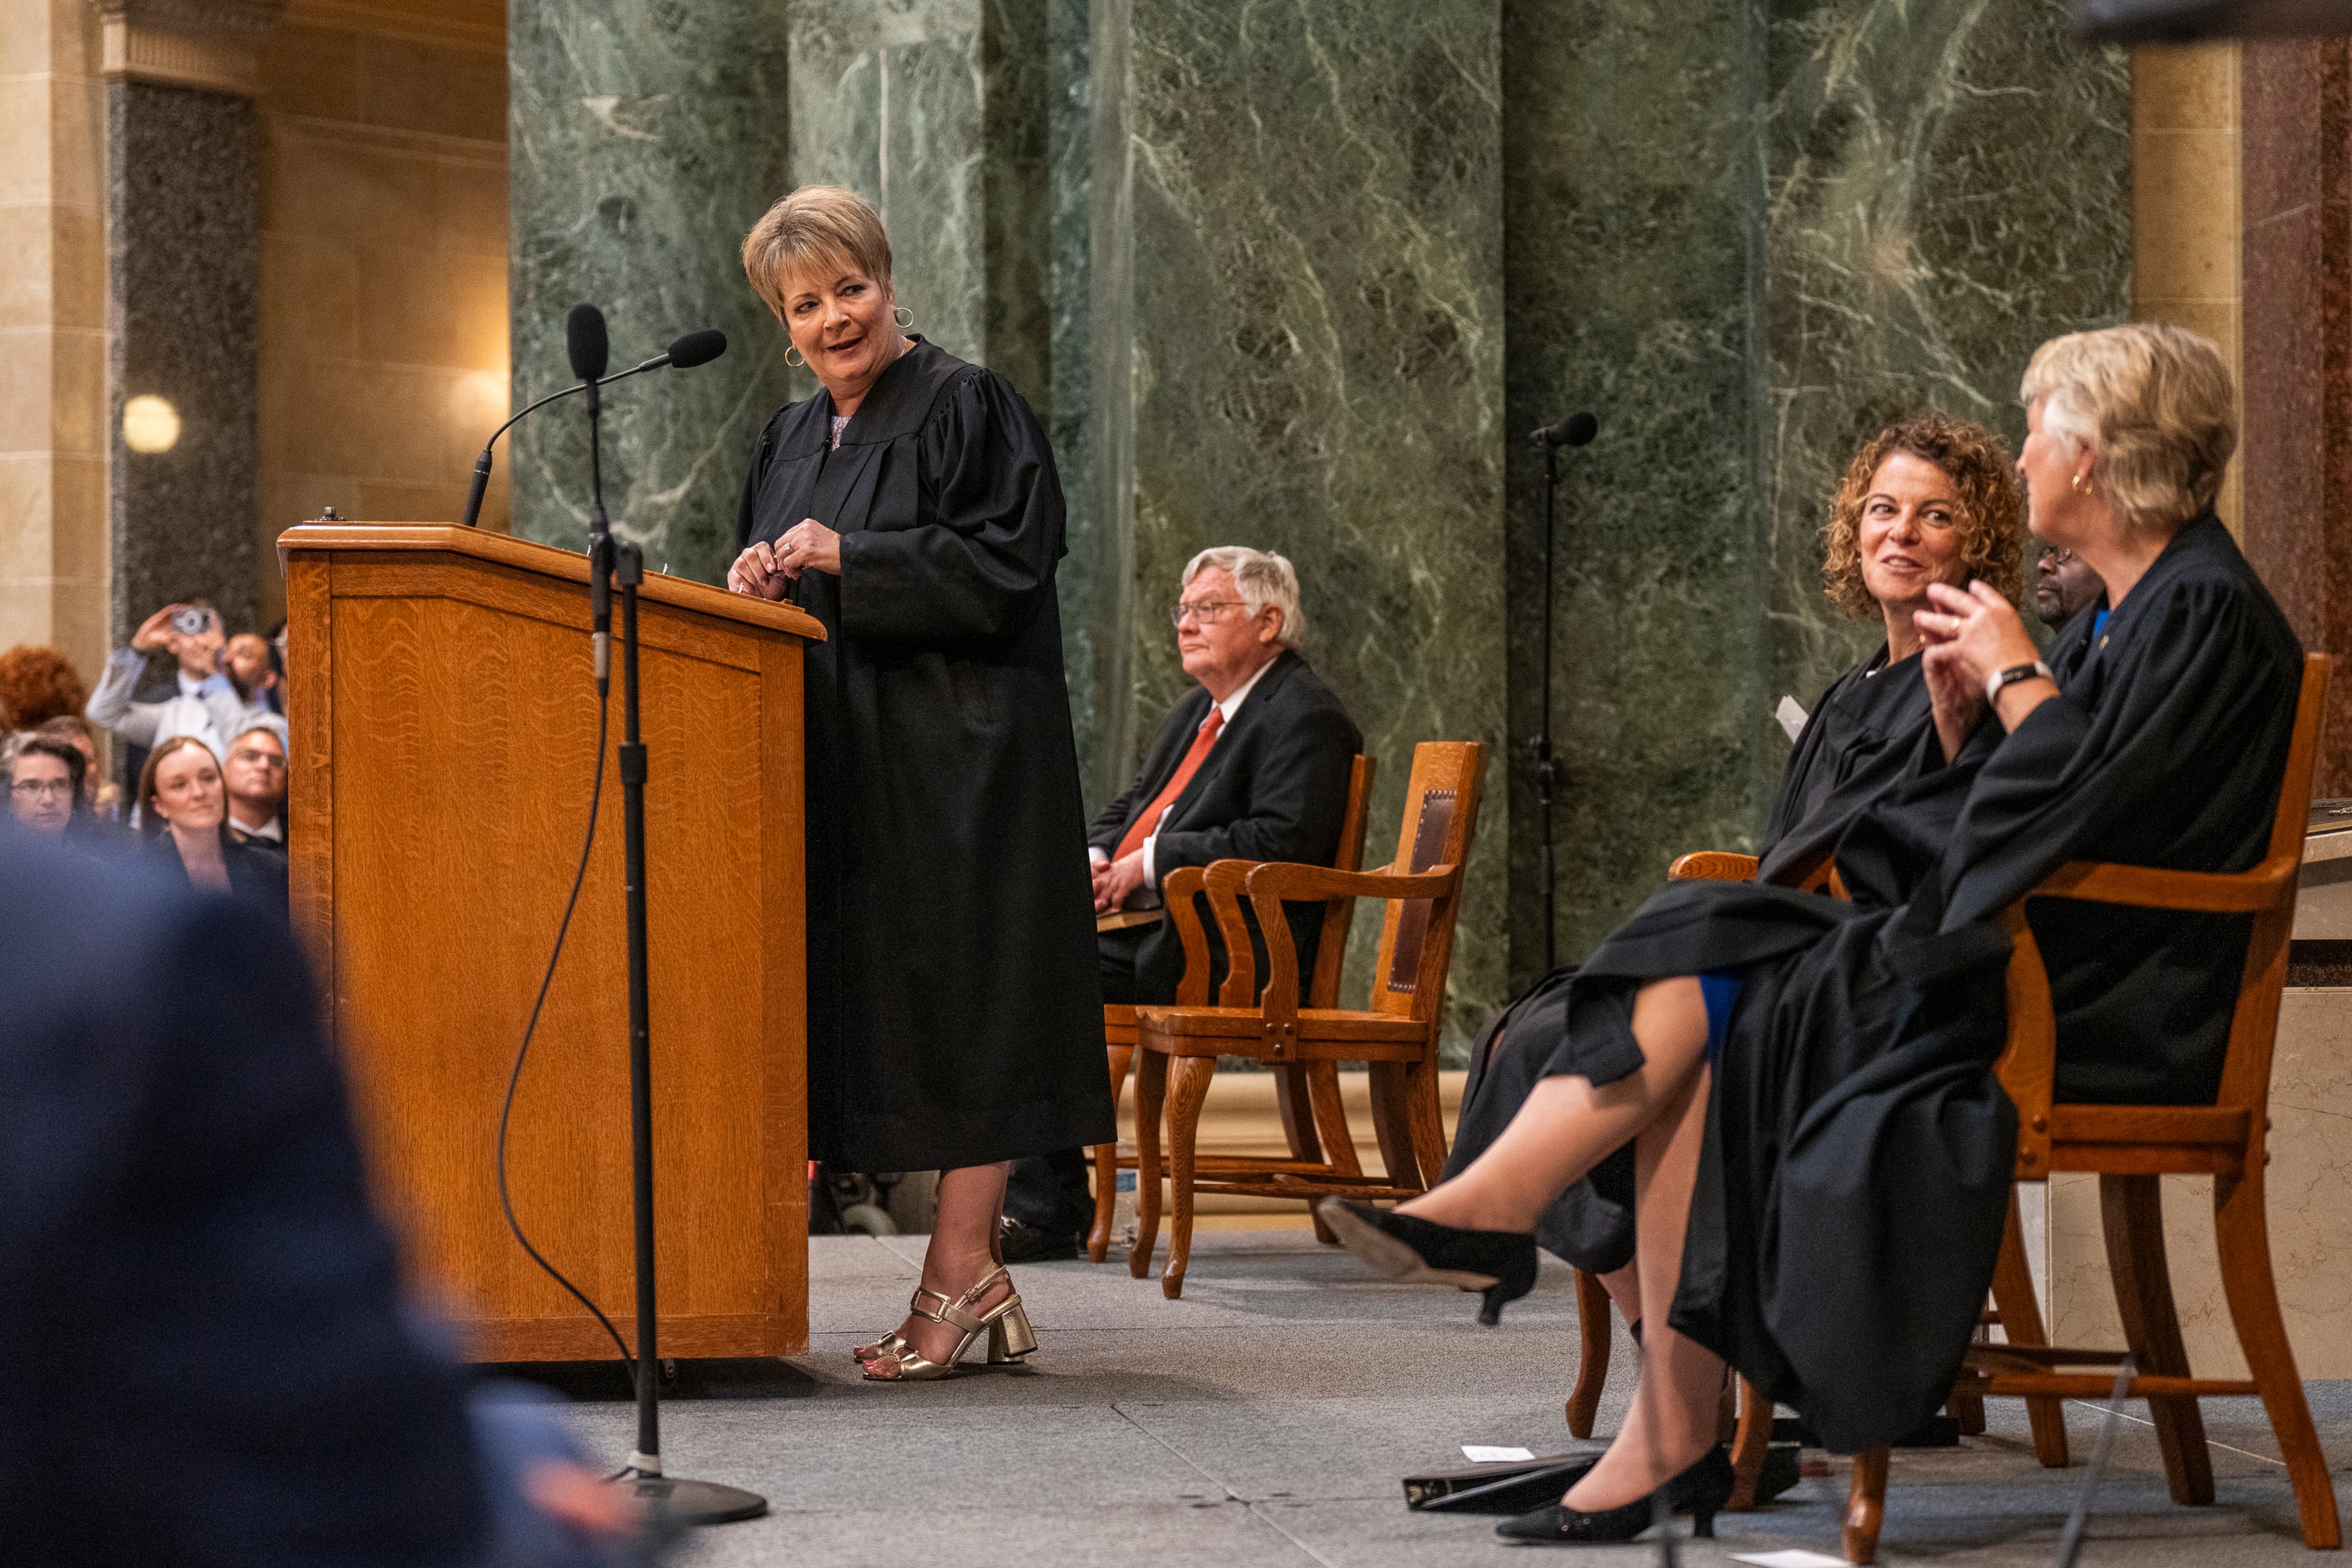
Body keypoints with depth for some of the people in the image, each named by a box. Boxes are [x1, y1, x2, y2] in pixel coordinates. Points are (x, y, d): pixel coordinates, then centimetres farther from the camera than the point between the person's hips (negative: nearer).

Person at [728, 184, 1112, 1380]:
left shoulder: (965, 406, -5)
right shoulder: (793, 439, 18)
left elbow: (1008, 559, -15)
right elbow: (773, 583, 23)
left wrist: (848, 558, -18)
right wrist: (758, 586, 0)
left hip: (953, 758, -8)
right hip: (842, 765, 8)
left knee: (959, 1000, -7)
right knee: (882, 1003, 5)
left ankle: (957, 1276, -6)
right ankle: (980, 1281, 10)